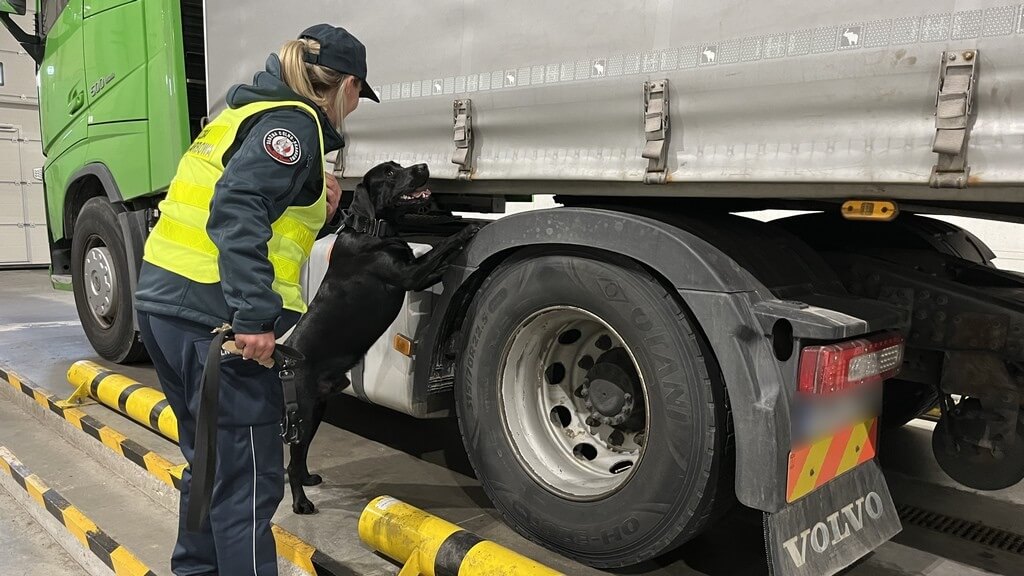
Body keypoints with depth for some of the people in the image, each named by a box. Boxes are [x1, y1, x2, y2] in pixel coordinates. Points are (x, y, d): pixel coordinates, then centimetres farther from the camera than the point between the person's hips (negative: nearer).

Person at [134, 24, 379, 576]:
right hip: (214, 315, -10)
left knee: (213, 460, 22)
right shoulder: (295, 122, -8)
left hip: (165, 300, 10)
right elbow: (237, 210, -24)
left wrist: (315, 210, 14)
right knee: (249, 478, -2)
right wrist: (256, 317, -27)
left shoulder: (251, 112, 20)